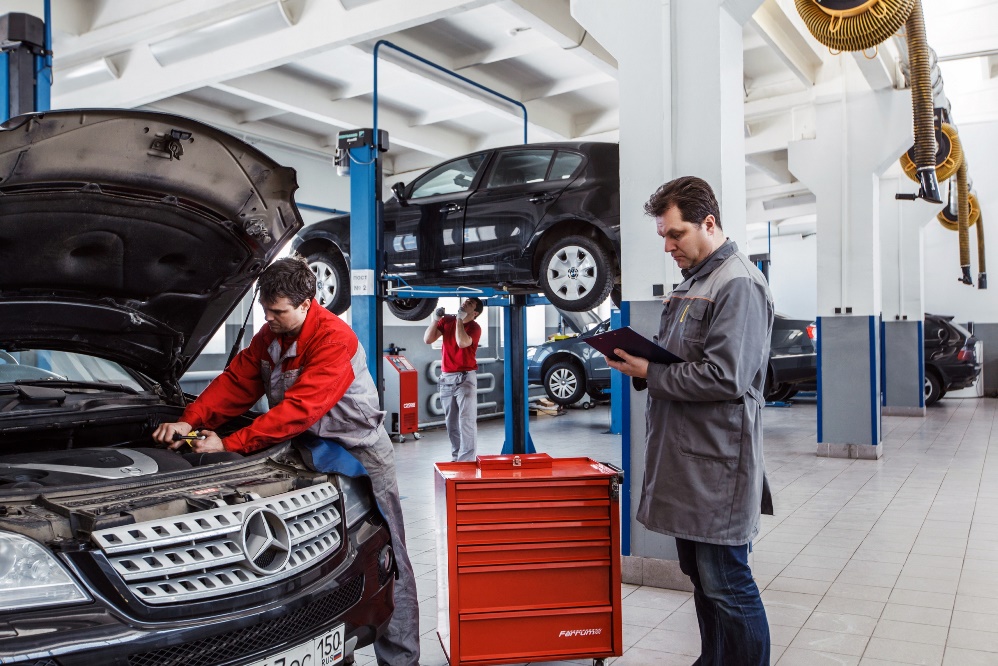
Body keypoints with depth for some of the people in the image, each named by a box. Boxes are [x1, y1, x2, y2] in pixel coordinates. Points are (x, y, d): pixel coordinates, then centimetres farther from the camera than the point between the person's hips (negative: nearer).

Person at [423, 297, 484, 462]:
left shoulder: (474, 327, -8)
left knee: (466, 421, -8)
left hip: (465, 378, -5)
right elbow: (428, 339, 2)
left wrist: (460, 319, -18)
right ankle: (456, 458, 22)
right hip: (446, 378, 5)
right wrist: (436, 318, -8)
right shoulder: (447, 320, 7)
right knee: (451, 422, 12)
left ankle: (466, 461, -7)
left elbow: (462, 342, -27)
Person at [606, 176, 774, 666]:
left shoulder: (738, 285, -13)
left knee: (726, 586, 0)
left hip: (717, 462, -9)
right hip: (685, 456, 9)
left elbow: (725, 378, -23)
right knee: (699, 576, 18)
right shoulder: (692, 281, 16)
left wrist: (651, 374, -15)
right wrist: (638, 360, 3)